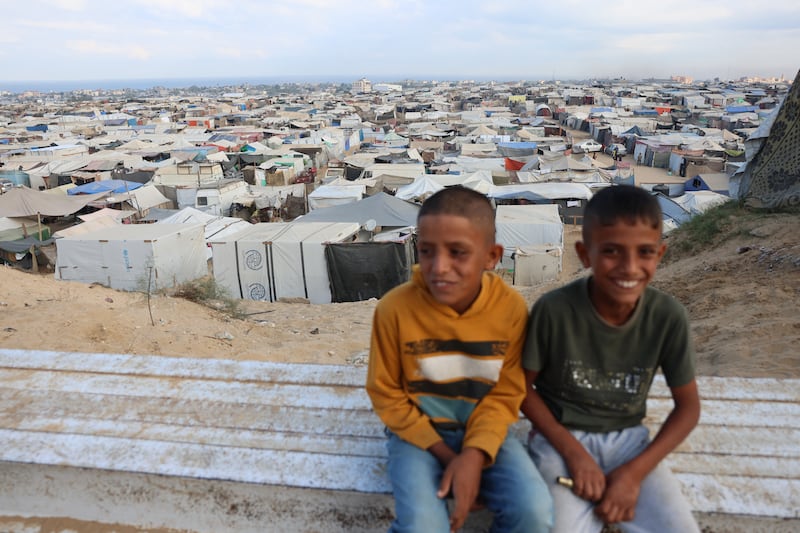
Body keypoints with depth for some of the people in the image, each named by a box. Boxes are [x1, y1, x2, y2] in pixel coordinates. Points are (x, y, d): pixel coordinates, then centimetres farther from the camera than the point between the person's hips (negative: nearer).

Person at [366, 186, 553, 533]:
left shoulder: (512, 308, -14)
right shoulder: (394, 308, -19)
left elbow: (505, 395, -5)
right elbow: (386, 394, -7)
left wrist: (474, 454, -21)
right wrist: (445, 455, -13)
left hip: (483, 431, 2)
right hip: (417, 432, -1)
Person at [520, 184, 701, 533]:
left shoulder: (668, 316, -14)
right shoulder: (554, 310, -21)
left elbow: (688, 406, -2)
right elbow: (522, 386, -7)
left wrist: (634, 472, -12)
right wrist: (574, 452, -15)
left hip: (627, 438, 3)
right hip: (561, 436, -2)